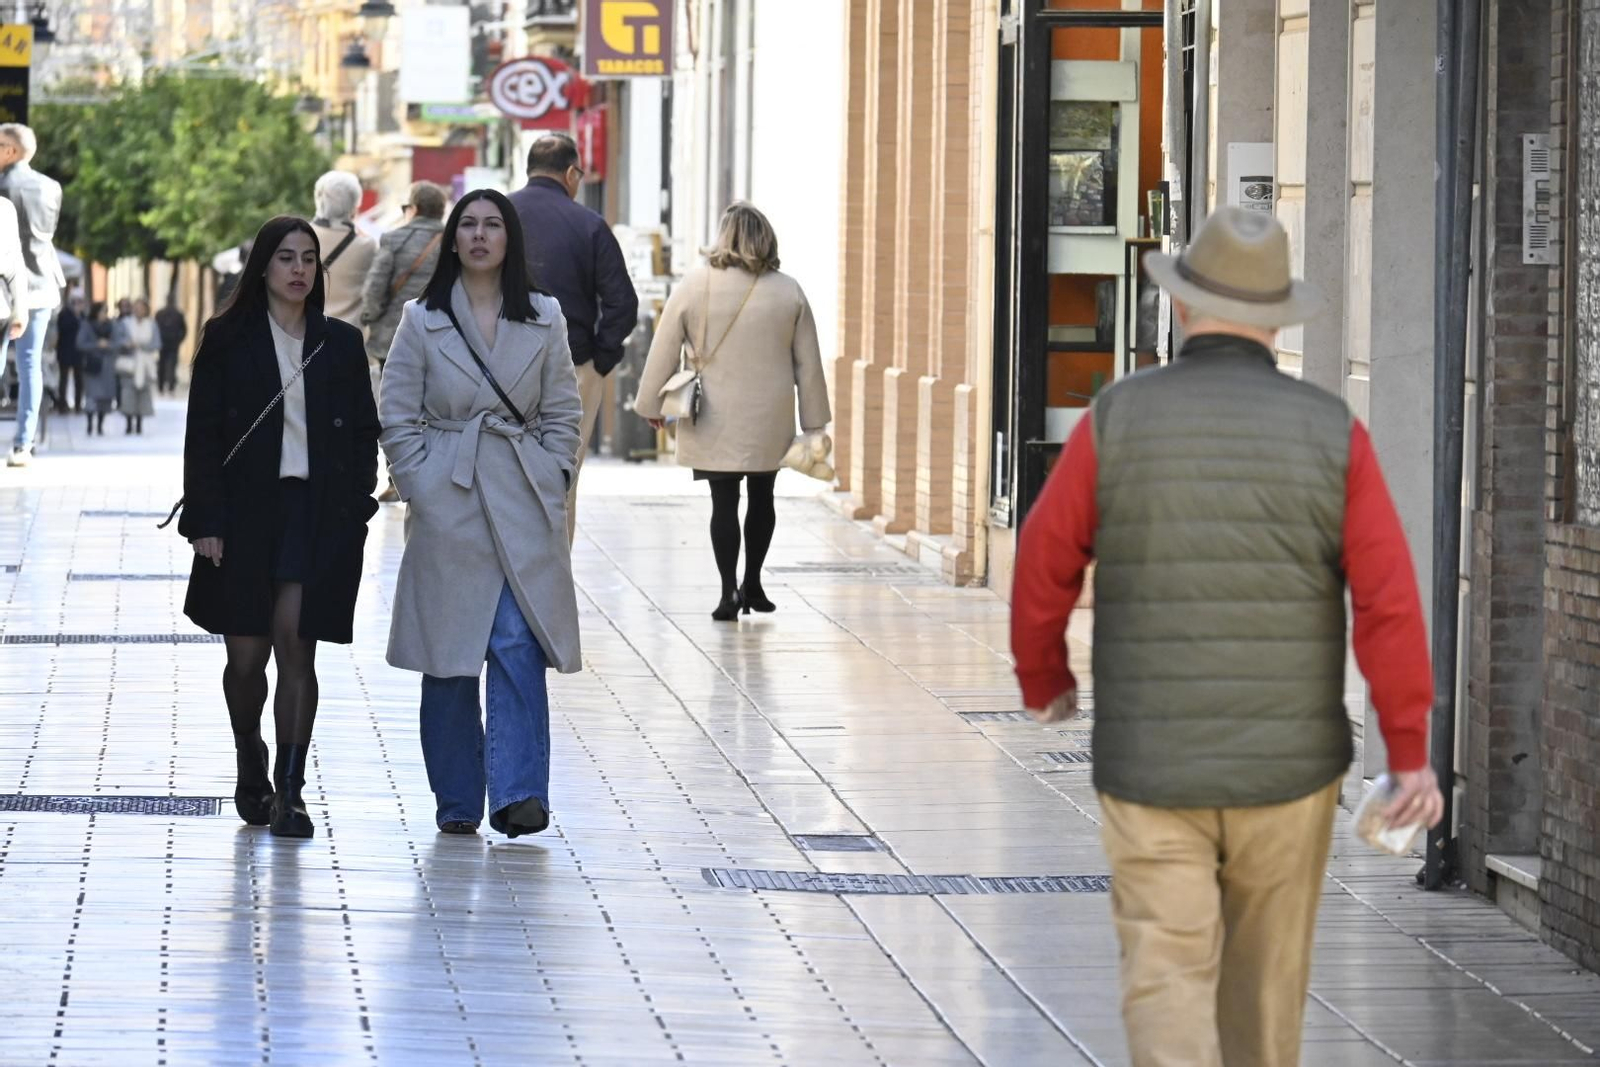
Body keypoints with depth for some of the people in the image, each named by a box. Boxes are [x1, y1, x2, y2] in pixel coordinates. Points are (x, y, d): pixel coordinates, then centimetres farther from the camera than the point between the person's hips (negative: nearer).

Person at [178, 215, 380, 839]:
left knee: (295, 647, -8)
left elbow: (364, 432, 11)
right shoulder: (228, 340, 4)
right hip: (245, 513, 0)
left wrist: (355, 507, -1)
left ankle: (289, 794, -7)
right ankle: (251, 771, 27)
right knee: (246, 657, 2)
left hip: (317, 513, 0)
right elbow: (203, 434, 1)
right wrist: (206, 521, -6)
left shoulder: (341, 344, 9)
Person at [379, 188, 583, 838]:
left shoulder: (544, 320, 8)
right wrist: (421, 489, -4)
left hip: (524, 508, 0)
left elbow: (563, 413, 11)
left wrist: (552, 487, 1)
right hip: (448, 509, 0)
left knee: (519, 645, -12)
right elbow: (397, 419, 5)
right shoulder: (422, 321, 4)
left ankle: (519, 795, -16)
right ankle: (457, 800, 12)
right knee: (448, 655, 3)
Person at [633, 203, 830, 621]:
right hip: (769, 422, 2)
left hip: (715, 421, -2)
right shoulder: (789, 291, -1)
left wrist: (651, 403, 11)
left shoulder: (694, 285, -6)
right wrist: (814, 420, 10)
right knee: (762, 497, 17)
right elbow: (808, 363, 2)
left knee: (724, 502, 2)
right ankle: (752, 585, 23)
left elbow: (663, 351, -2)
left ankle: (730, 592, -4)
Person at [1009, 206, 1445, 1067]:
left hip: (1151, 766, -2)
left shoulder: (1116, 422, -7)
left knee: (1168, 994, -3)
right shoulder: (1332, 433, -6)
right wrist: (1411, 754, -8)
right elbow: (1388, 601, -12)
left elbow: (1043, 572, -1)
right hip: (1287, 765, 2)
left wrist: (1044, 681, 19)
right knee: (1265, 981, 21)